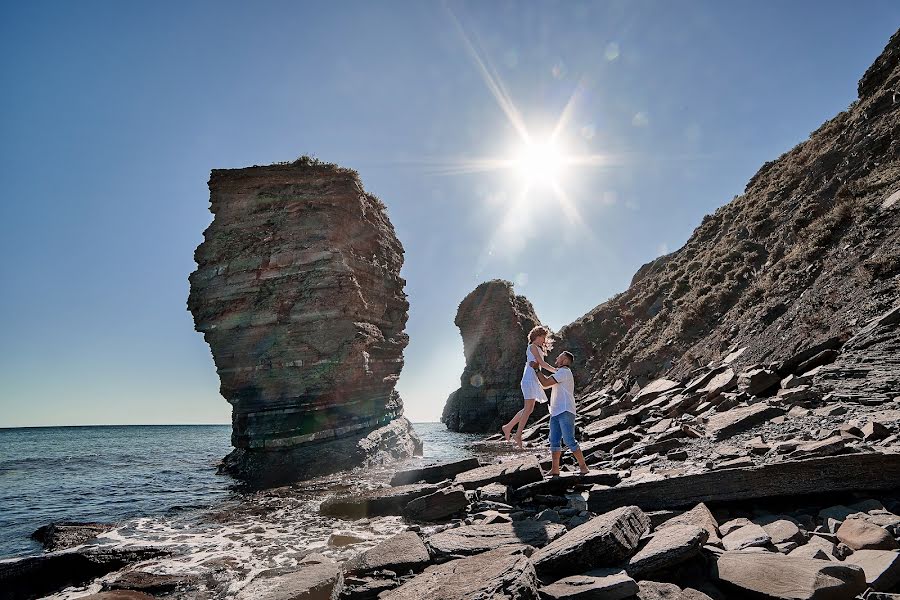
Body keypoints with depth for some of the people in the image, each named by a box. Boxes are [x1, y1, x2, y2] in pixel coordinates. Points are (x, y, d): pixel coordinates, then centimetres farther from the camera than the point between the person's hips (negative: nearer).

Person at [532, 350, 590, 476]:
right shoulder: (560, 373, 25)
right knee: (554, 441, 4)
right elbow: (546, 383, 28)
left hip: (565, 412, -10)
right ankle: (555, 469, 5)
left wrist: (536, 369, -3)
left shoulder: (564, 372, -7)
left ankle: (583, 466, -3)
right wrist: (537, 368, 24)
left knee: (569, 440, -11)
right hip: (555, 412, 10)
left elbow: (545, 383, -13)